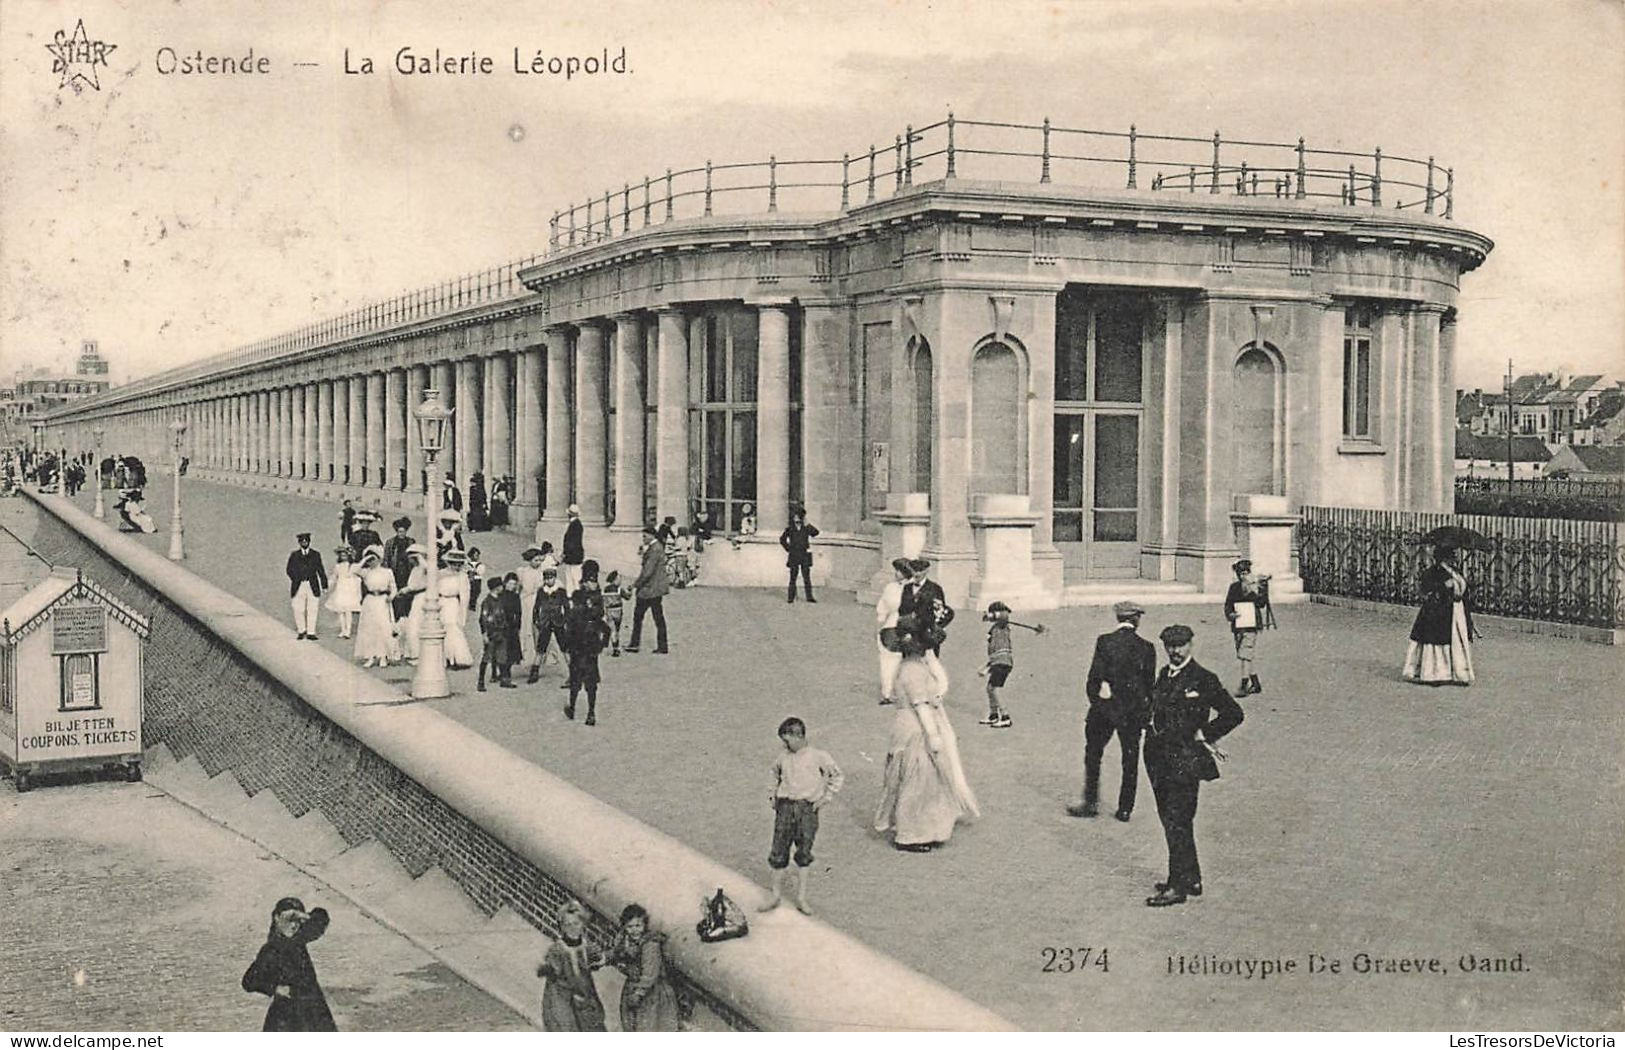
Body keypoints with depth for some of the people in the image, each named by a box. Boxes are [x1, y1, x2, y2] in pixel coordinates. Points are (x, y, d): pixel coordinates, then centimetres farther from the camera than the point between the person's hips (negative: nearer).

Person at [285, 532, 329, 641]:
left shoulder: (316, 554, 9)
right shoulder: (294, 555, 8)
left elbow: (321, 570, 8)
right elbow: (289, 570, 6)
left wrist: (324, 585, 4)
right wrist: (297, 579, -8)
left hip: (313, 586, 0)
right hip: (298, 587, 0)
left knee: (312, 610, -2)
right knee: (298, 610, 0)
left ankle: (311, 632, 4)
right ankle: (301, 631, 16)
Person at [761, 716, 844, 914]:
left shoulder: (818, 756, -3)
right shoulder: (783, 758, 8)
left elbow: (838, 775, 4)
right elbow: (775, 774, 30)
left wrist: (826, 796, -3)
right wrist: (773, 794, 19)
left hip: (808, 808, -3)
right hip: (785, 807, 3)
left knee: (804, 854, 2)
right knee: (778, 852, 1)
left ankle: (801, 898, 11)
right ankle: (776, 895, 15)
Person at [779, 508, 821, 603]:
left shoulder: (806, 528, 6)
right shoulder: (790, 529, 4)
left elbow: (815, 532, -10)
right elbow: (782, 539, 10)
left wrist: (807, 525, -15)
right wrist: (788, 548, 2)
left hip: (805, 555, 1)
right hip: (794, 556, -1)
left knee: (806, 576, 1)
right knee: (793, 577, 1)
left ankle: (809, 596, 4)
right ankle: (790, 598, 5)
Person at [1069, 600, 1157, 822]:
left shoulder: (1104, 641, -8)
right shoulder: (1146, 648, -4)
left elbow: (1094, 676, -7)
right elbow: (1149, 685, 0)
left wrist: (1095, 700, 7)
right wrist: (1146, 713, 10)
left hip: (1104, 706, -1)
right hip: (1133, 712, 1)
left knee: (1093, 755, 12)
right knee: (1130, 761, 11)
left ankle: (1091, 803, 12)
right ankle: (1125, 809, 13)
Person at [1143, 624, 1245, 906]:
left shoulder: (1203, 679, -9)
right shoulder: (1163, 675, 12)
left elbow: (1234, 713, -9)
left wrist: (1203, 735, -8)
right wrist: (1152, 728, 4)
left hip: (1185, 760, -8)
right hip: (1160, 758, 8)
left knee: (1177, 823, -7)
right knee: (1170, 820, 13)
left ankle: (1178, 886, -2)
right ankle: (1191, 880, 25)